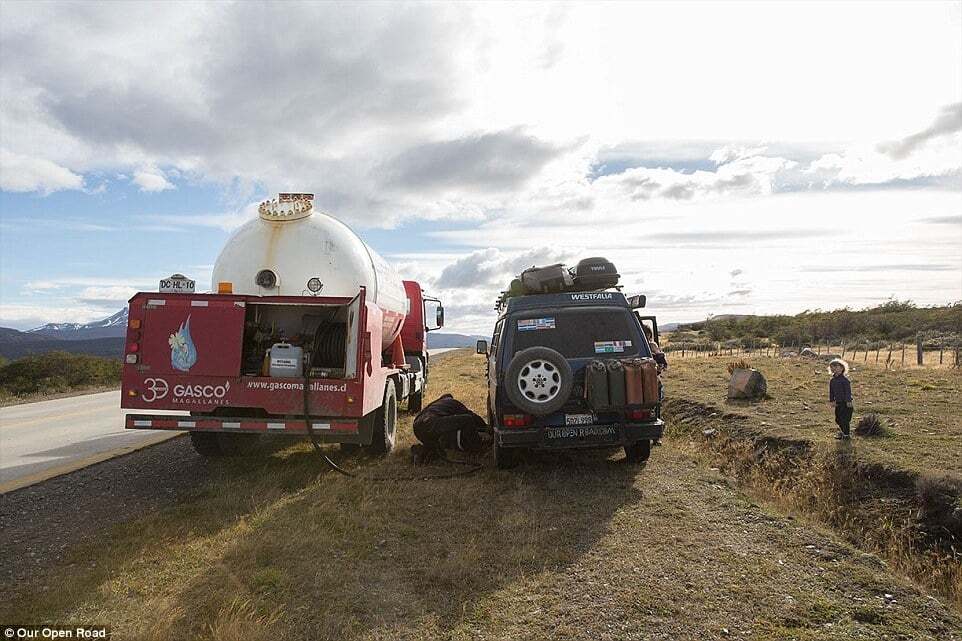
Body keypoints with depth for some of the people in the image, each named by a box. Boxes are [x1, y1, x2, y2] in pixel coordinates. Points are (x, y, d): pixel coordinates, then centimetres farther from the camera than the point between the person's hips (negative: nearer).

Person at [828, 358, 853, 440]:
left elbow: (848, 391, -15)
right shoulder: (832, 380, 8)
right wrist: (832, 400, 11)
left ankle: (846, 434, 6)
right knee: (838, 418, 14)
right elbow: (831, 391, 15)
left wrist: (848, 401, -18)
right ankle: (842, 431, 31)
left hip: (845, 403, -7)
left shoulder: (845, 379, -13)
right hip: (838, 403, 7)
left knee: (844, 418, -4)